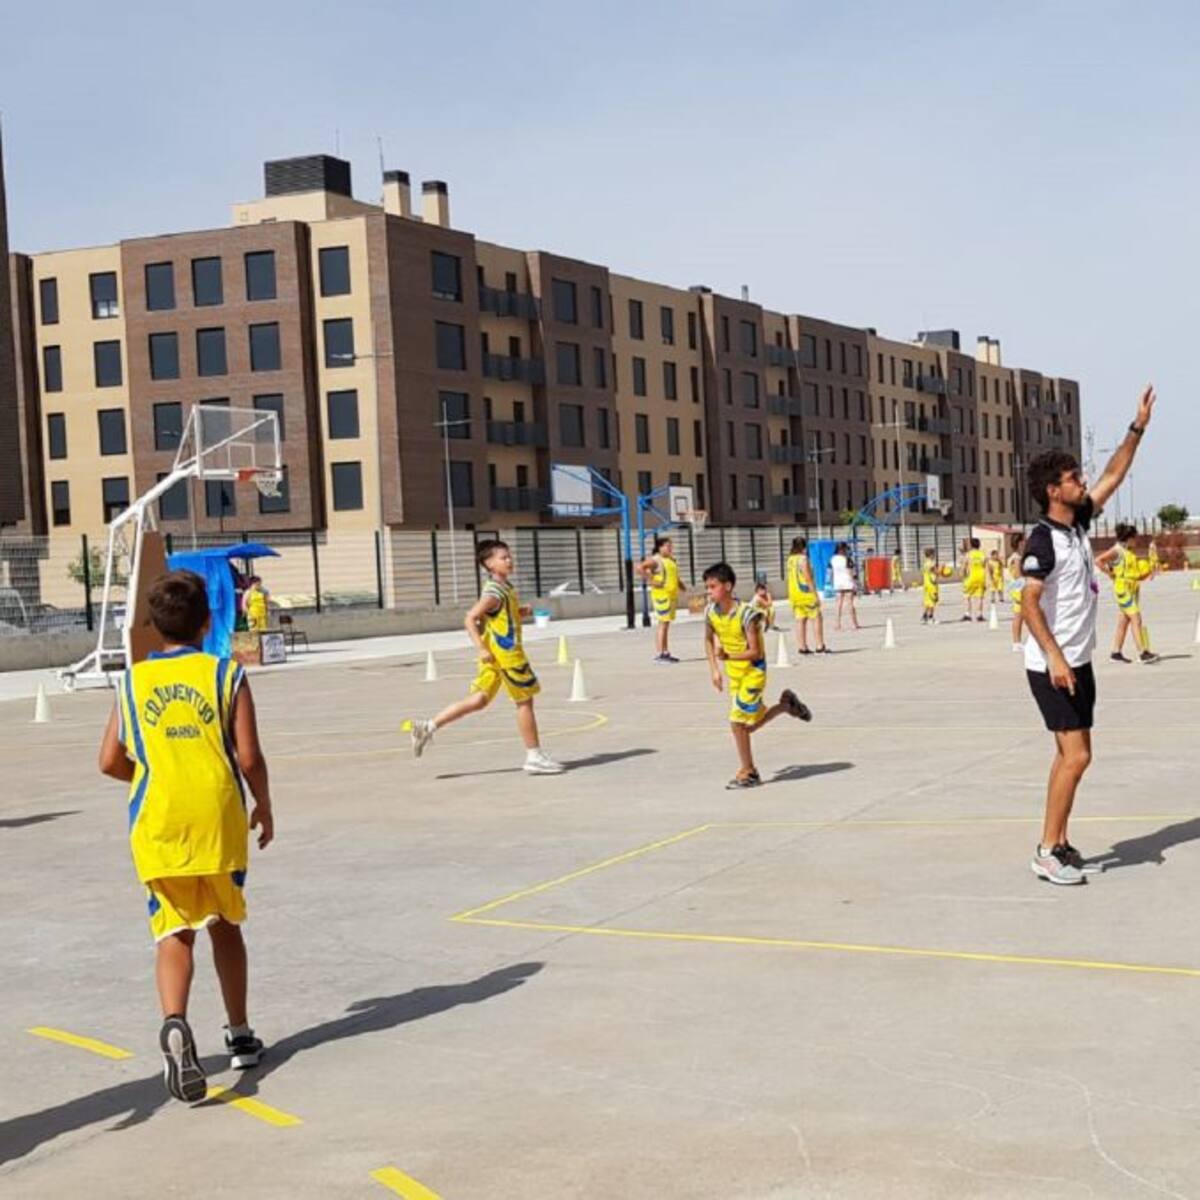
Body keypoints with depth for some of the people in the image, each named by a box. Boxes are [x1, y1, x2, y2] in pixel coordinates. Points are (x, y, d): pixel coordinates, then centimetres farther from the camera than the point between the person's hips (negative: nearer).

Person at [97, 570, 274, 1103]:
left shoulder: (133, 681, 6)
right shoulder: (226, 675, -1)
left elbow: (110, 762, 5)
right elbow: (249, 756, -6)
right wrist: (264, 807, 10)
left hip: (156, 824, 0)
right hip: (219, 820, 0)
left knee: (173, 932, 1)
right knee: (225, 927, 17)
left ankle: (175, 1023, -24)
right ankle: (239, 1035, 26)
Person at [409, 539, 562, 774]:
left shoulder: (505, 588, 12)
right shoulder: (494, 593, -17)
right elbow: (470, 619, -21)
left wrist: (520, 613, 12)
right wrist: (481, 648, -26)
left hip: (498, 655, 10)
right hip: (503, 655, -10)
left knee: (480, 700, 10)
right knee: (525, 701, 1)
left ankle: (429, 726, 8)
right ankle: (534, 757, 9)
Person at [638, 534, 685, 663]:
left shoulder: (672, 560, 17)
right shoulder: (655, 560, -10)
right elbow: (640, 567, -23)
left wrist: (682, 587, 16)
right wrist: (650, 580, -22)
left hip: (672, 595, 9)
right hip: (661, 595, -9)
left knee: (667, 624, 12)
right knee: (662, 623, -10)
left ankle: (666, 652, 17)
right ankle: (659, 654, -10)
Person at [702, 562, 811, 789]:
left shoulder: (746, 614, -26)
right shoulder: (711, 611, -8)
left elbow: (755, 652, -24)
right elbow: (709, 639, 11)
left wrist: (728, 656, -36)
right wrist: (714, 669, 4)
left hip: (753, 670, -7)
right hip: (733, 673, 7)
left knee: (737, 721, -13)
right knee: (750, 724, 14)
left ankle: (747, 772, 2)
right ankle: (786, 704, 40)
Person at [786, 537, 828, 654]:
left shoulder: (790, 559, 11)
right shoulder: (803, 559, -13)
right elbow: (808, 578, -16)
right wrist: (816, 594, -14)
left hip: (793, 593, 8)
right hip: (806, 593, -8)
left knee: (800, 620, 7)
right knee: (817, 618, -1)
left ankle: (802, 646, 5)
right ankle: (820, 646, -4)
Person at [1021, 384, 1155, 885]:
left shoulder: (1078, 523, 8)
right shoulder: (1042, 540, -16)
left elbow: (1113, 476, 18)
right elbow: (1029, 603, -22)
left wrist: (1138, 427, 14)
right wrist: (1054, 657, -28)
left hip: (1078, 660, 9)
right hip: (1052, 665, -9)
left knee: (1071, 753, 11)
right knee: (1076, 755, -12)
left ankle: (1059, 844, 18)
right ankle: (1047, 851, -6)